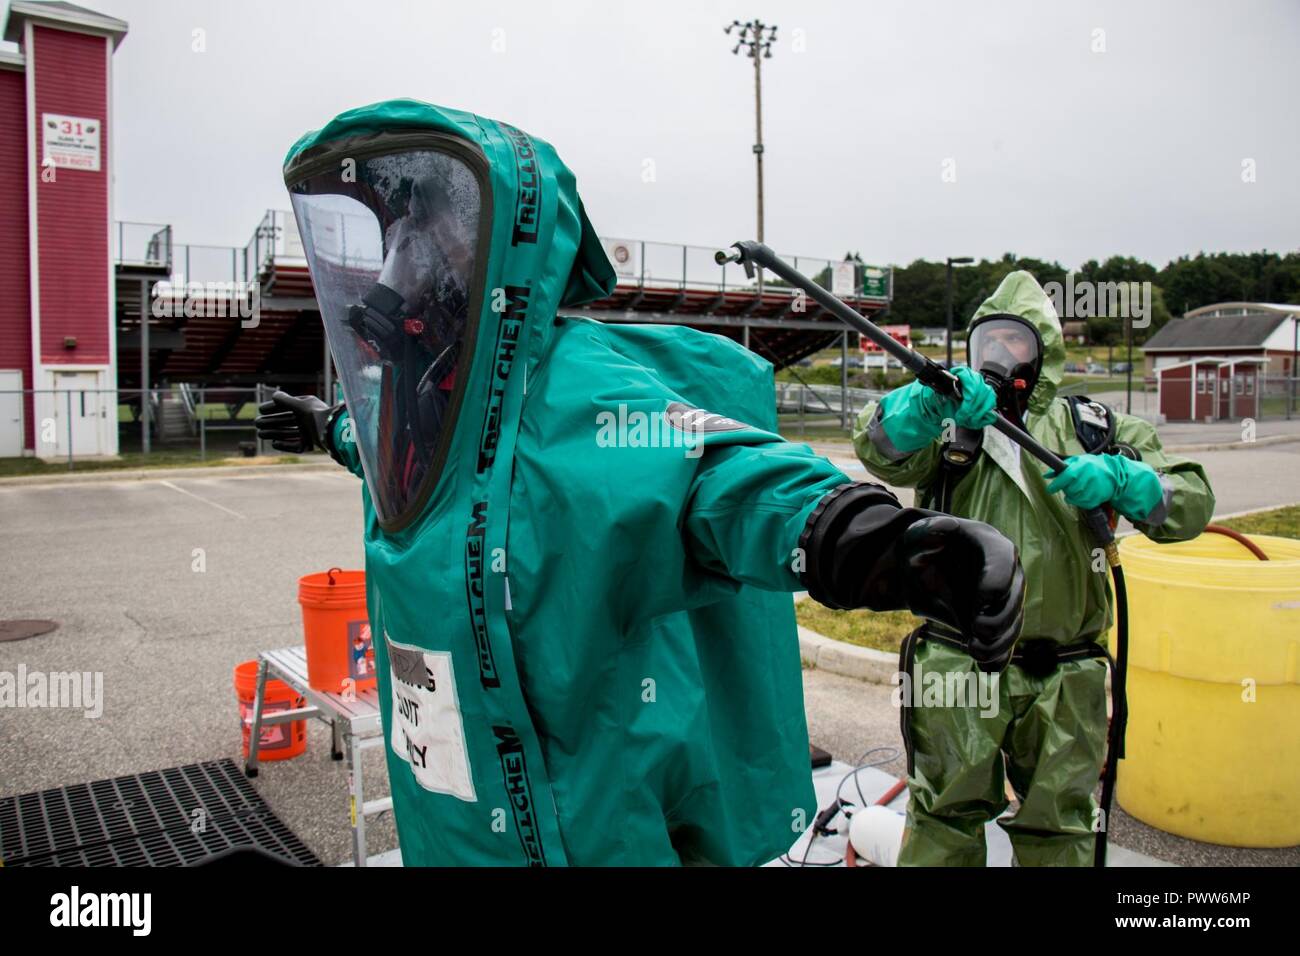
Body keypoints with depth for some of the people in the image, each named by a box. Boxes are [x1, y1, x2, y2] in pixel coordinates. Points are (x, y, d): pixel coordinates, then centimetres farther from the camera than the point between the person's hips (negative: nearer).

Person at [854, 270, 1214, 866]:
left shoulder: (1093, 429, 8)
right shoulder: (948, 422, 3)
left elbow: (1190, 504, 1)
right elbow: (882, 448, -18)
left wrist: (1118, 479, -19)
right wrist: (927, 403, -38)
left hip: (1062, 681, 2)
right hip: (958, 668, -1)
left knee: (1059, 830, 17)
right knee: (945, 820, 11)